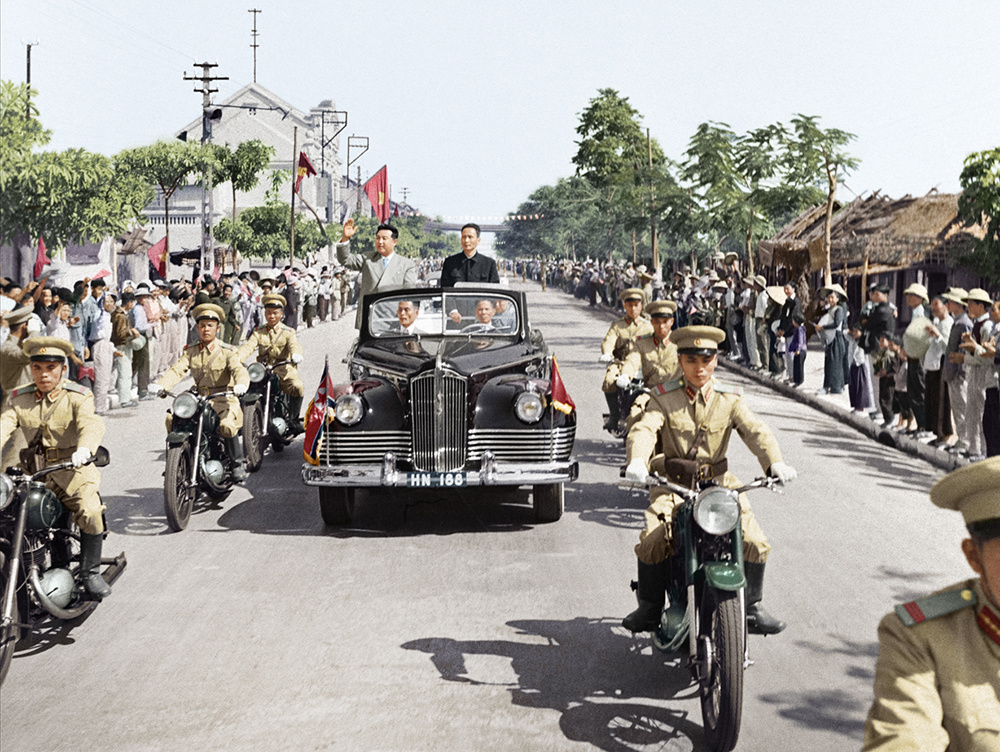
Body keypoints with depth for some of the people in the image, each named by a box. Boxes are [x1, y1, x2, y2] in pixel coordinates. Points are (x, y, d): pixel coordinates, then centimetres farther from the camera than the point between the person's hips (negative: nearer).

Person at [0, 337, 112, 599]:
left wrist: (85, 449, -44)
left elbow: (91, 424, -21)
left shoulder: (77, 397, -3)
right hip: (34, 472, 4)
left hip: (72, 469, -3)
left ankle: (90, 572, -10)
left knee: (90, 512, -26)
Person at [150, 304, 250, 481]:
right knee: (171, 420, -14)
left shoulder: (227, 351, -1)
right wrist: (161, 385, -21)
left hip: (223, 400, -4)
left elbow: (239, 369, -17)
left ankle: (238, 464, -10)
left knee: (227, 425, -31)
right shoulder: (191, 351, 11)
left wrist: (241, 384, -41)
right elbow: (177, 370, -1)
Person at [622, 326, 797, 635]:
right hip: (673, 485, -1)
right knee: (652, 541, -22)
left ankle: (753, 608, 9)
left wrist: (775, 462, -28)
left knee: (756, 544, -14)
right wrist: (637, 461, -38)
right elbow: (644, 429, -16)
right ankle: (649, 608, 0)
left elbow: (755, 431, -8)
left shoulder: (729, 399, 5)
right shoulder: (664, 397, 0)